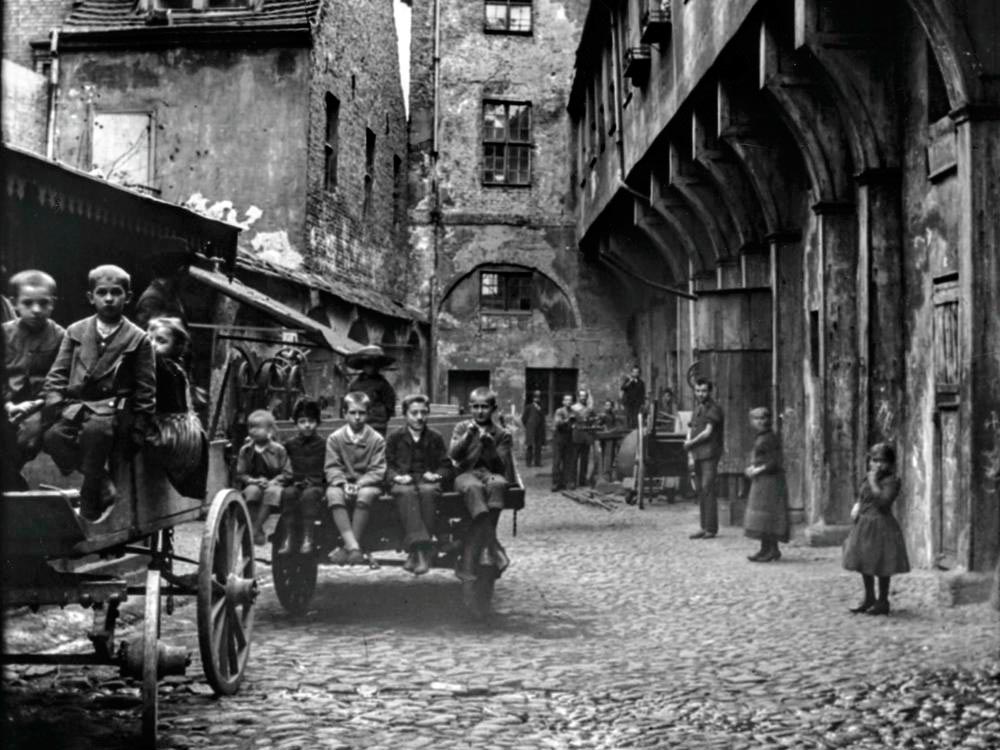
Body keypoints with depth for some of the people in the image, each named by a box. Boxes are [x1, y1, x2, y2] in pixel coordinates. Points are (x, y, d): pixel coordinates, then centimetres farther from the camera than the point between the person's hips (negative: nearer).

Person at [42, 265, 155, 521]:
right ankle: (102, 482, -12)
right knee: (52, 436, -28)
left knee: (95, 429, -36)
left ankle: (90, 501, -22)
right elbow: (57, 375, 11)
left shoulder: (138, 339, 5)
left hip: (114, 408, -3)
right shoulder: (75, 332, 14)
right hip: (74, 406, 3)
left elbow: (146, 389, 4)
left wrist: (138, 430, -4)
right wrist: (54, 408, -5)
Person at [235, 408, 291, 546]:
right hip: (253, 483, 1)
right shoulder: (245, 450, 5)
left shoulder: (278, 449, -1)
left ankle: (255, 529, -33)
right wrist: (253, 481, -16)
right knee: (252, 491, -34)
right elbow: (240, 474, 4)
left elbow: (287, 473, -1)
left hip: (274, 484, -1)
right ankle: (258, 530, -26)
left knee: (272, 492, -36)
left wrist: (272, 482, -18)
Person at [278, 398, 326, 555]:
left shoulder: (323, 445, 7)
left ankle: (308, 538, -35)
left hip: (315, 486, -2)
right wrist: (294, 480, -4)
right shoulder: (289, 444, 11)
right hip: (295, 484, 2)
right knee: (288, 493, -33)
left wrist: (312, 481, -9)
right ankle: (289, 538, -33)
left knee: (309, 494, -36)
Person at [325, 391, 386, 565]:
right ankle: (353, 547, -44)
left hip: (367, 484, -1)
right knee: (333, 494, -34)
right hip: (343, 483, 1)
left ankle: (346, 548, -35)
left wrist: (359, 484, -19)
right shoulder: (335, 438, 8)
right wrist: (343, 484, -18)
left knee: (365, 495, -37)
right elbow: (331, 467, 0)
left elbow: (377, 471, -3)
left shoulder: (377, 439, 4)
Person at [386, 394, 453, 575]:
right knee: (407, 492, -38)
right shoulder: (395, 438, 16)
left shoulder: (435, 438, 18)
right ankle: (419, 545, -51)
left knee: (428, 491, -37)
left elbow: (446, 466, 15)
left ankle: (416, 553, -41)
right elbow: (387, 466, 10)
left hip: (427, 482, 0)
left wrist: (437, 475, -7)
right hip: (403, 483, 0)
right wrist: (397, 477, -11)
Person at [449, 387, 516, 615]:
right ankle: (493, 549, -45)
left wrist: (489, 444, -11)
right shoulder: (462, 428, 19)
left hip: (492, 475, 0)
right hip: (466, 474, 0)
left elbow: (501, 465, 4)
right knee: (474, 488, -38)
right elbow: (452, 455, 3)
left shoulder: (502, 435, 17)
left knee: (497, 484, -37)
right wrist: (468, 436, -12)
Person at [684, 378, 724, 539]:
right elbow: (690, 431, 17)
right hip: (698, 456, 8)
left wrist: (691, 443, -4)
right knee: (701, 491, 7)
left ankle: (711, 528, -10)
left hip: (710, 455, -8)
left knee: (707, 489, -12)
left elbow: (708, 432, -14)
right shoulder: (697, 411, 19)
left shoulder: (714, 409, -6)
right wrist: (690, 451, 0)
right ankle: (704, 527, 11)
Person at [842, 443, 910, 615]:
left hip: (882, 525, -8)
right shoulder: (867, 478, 9)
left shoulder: (892, 480, -13)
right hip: (863, 524, 8)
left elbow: (883, 502, -25)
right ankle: (869, 598, 30)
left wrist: (873, 482, -23)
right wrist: (857, 506, 3)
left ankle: (883, 601, 13)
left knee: (880, 566, 0)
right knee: (864, 563, 16)